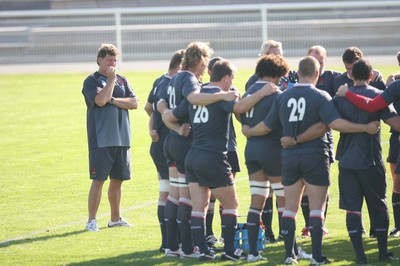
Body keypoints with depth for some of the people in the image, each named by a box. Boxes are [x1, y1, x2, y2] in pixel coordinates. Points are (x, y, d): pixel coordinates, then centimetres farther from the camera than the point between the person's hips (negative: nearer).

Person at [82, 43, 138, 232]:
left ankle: (115, 218, 22)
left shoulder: (122, 81, 14)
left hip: (121, 138, 6)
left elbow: (134, 103, 3)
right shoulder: (91, 81, -2)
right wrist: (111, 79, -11)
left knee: (117, 179, 11)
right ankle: (91, 221, -3)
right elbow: (100, 100, -20)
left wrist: (113, 100, -9)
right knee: (98, 180, -7)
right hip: (101, 140, -6)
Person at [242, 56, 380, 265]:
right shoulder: (320, 97, -11)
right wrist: (366, 128, -17)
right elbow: (335, 123, -21)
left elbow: (266, 126, 7)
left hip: (289, 156, 4)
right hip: (315, 156, -4)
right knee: (316, 207, 1)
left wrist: (248, 132, 28)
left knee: (290, 207, 11)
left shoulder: (282, 97, 2)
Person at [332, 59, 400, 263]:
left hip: (347, 160, 1)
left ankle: (360, 254, -5)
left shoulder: (340, 98, 0)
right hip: (371, 161, -1)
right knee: (378, 206, 13)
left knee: (352, 208, 2)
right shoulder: (378, 96, -6)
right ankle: (383, 252, 16)